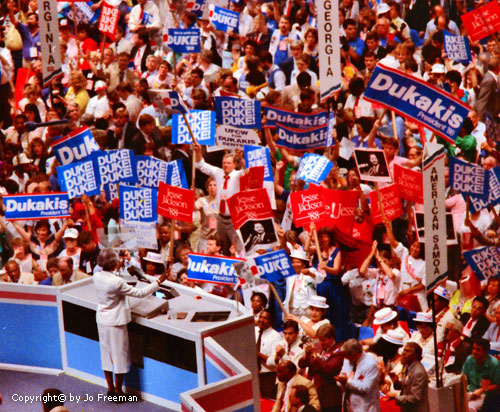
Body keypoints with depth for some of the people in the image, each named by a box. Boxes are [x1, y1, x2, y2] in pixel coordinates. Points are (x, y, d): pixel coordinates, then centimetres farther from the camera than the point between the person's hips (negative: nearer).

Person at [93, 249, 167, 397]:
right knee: (119, 355, 7)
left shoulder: (96, 277, -7)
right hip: (116, 322, -7)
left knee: (106, 354, 17)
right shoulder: (117, 283, -27)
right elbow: (139, 293, -21)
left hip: (102, 321, 7)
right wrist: (158, 282, -12)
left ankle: (110, 388, 26)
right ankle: (118, 391, 16)